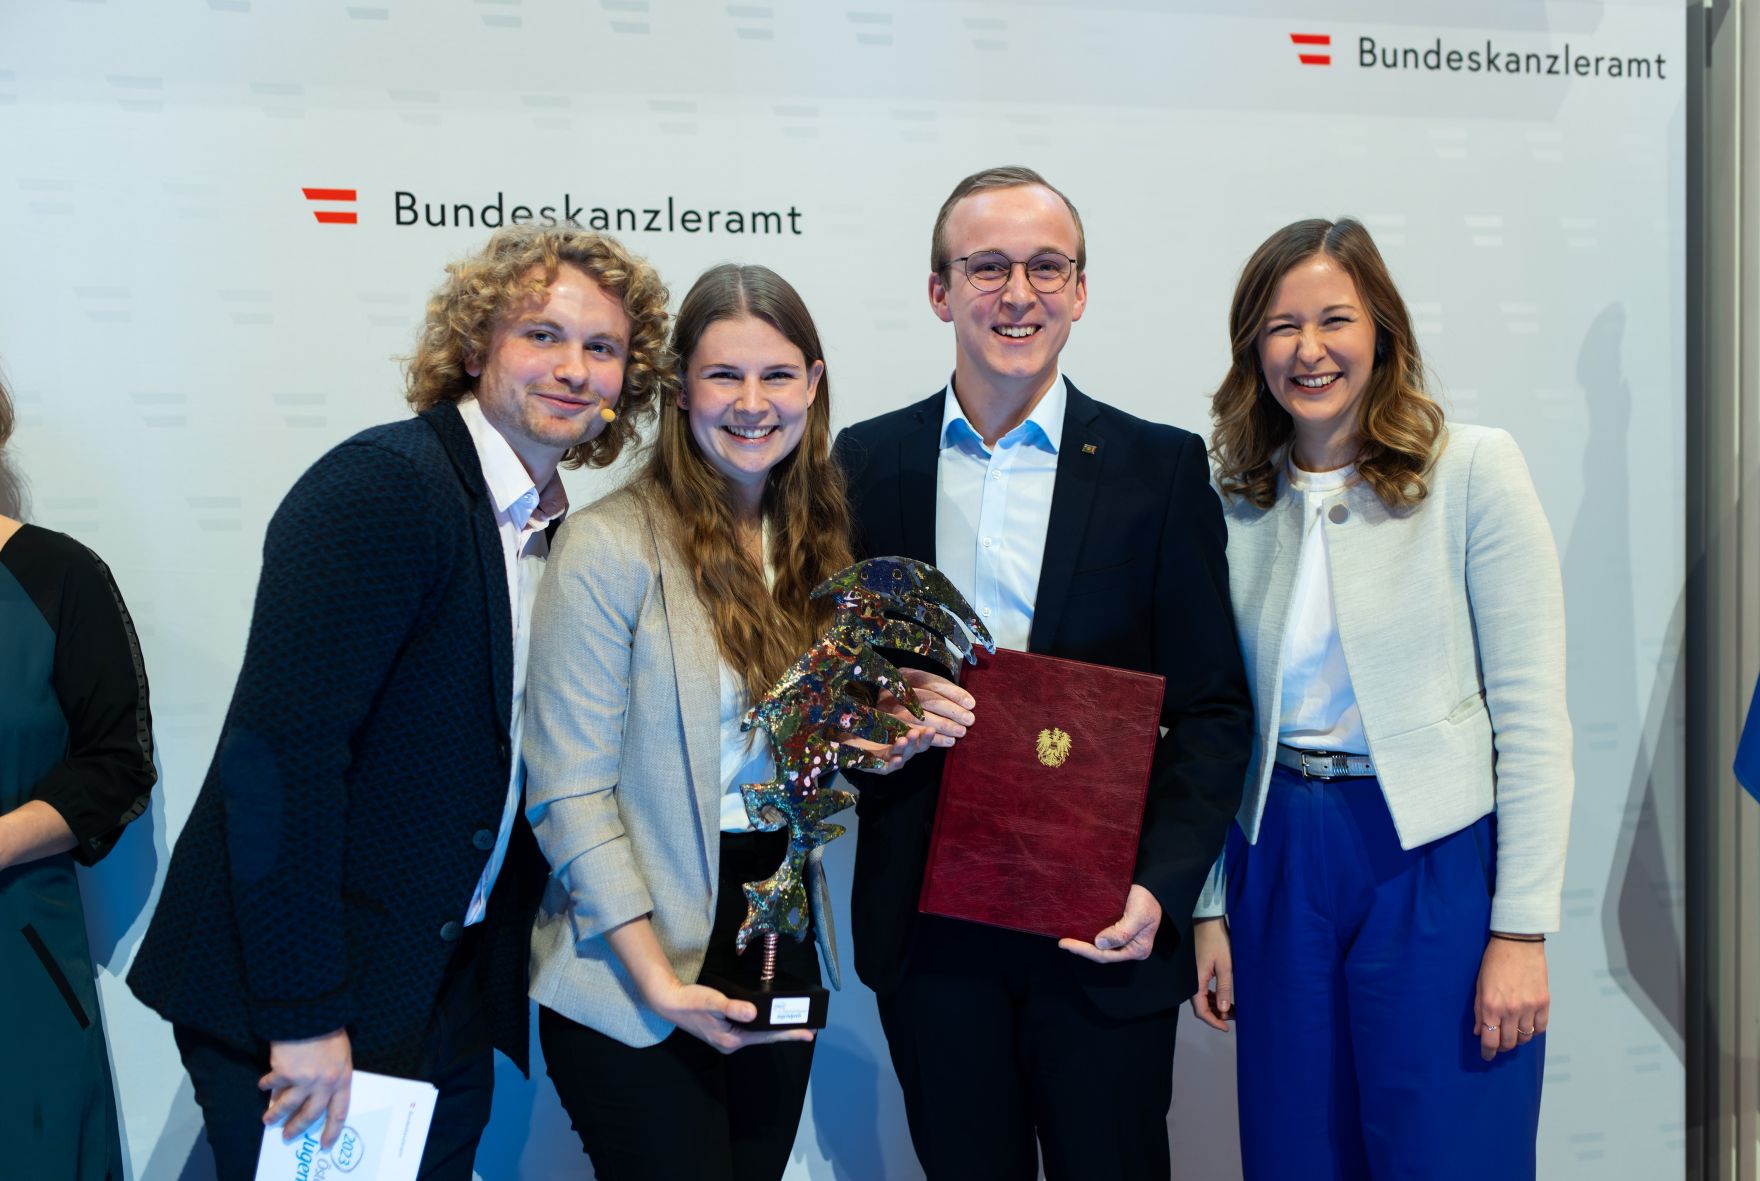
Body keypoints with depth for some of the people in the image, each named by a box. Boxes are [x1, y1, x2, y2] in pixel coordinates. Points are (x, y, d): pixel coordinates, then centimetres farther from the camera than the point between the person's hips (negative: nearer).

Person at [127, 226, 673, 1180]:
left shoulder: (549, 532, 9)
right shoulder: (381, 484, -15)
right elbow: (279, 750, -22)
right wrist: (305, 1015, -22)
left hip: (449, 1009, 7)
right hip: (297, 1002, -7)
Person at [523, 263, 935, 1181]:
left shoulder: (816, 542, 6)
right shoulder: (611, 545, -14)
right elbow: (569, 792, -14)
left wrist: (880, 751, -5)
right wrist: (660, 984, -18)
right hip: (633, 976, -6)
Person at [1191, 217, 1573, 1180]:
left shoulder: (1474, 469, -6)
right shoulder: (1235, 503, 5)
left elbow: (1532, 709, -8)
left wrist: (1522, 928, -12)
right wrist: (1208, 909, 7)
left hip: (1439, 859, -3)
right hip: (1279, 858, 4)